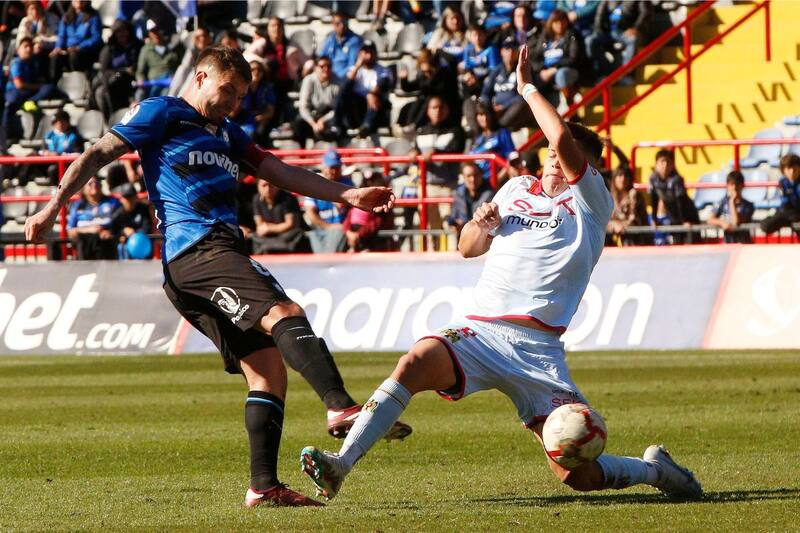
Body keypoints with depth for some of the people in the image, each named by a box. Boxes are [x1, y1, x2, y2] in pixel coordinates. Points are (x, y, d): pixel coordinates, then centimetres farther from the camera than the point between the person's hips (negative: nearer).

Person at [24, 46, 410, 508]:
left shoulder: (228, 134, 32)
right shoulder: (161, 114, 10)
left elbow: (282, 173, 26)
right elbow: (98, 156, 7)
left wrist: (348, 195, 17)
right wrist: (53, 208, -3)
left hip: (222, 252, 9)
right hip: (196, 249, -9)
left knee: (269, 372, 0)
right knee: (284, 314, -28)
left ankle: (264, 486, -5)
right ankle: (341, 406, -45)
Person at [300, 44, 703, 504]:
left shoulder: (592, 203, 3)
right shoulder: (518, 190, 21)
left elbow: (564, 138, -13)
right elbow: (468, 249, 31)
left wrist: (528, 88, -1)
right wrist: (479, 224, 8)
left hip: (538, 347, -4)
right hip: (479, 329, 4)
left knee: (579, 474, -10)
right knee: (416, 363, -30)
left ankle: (655, 468, 22)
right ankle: (340, 465, -35)